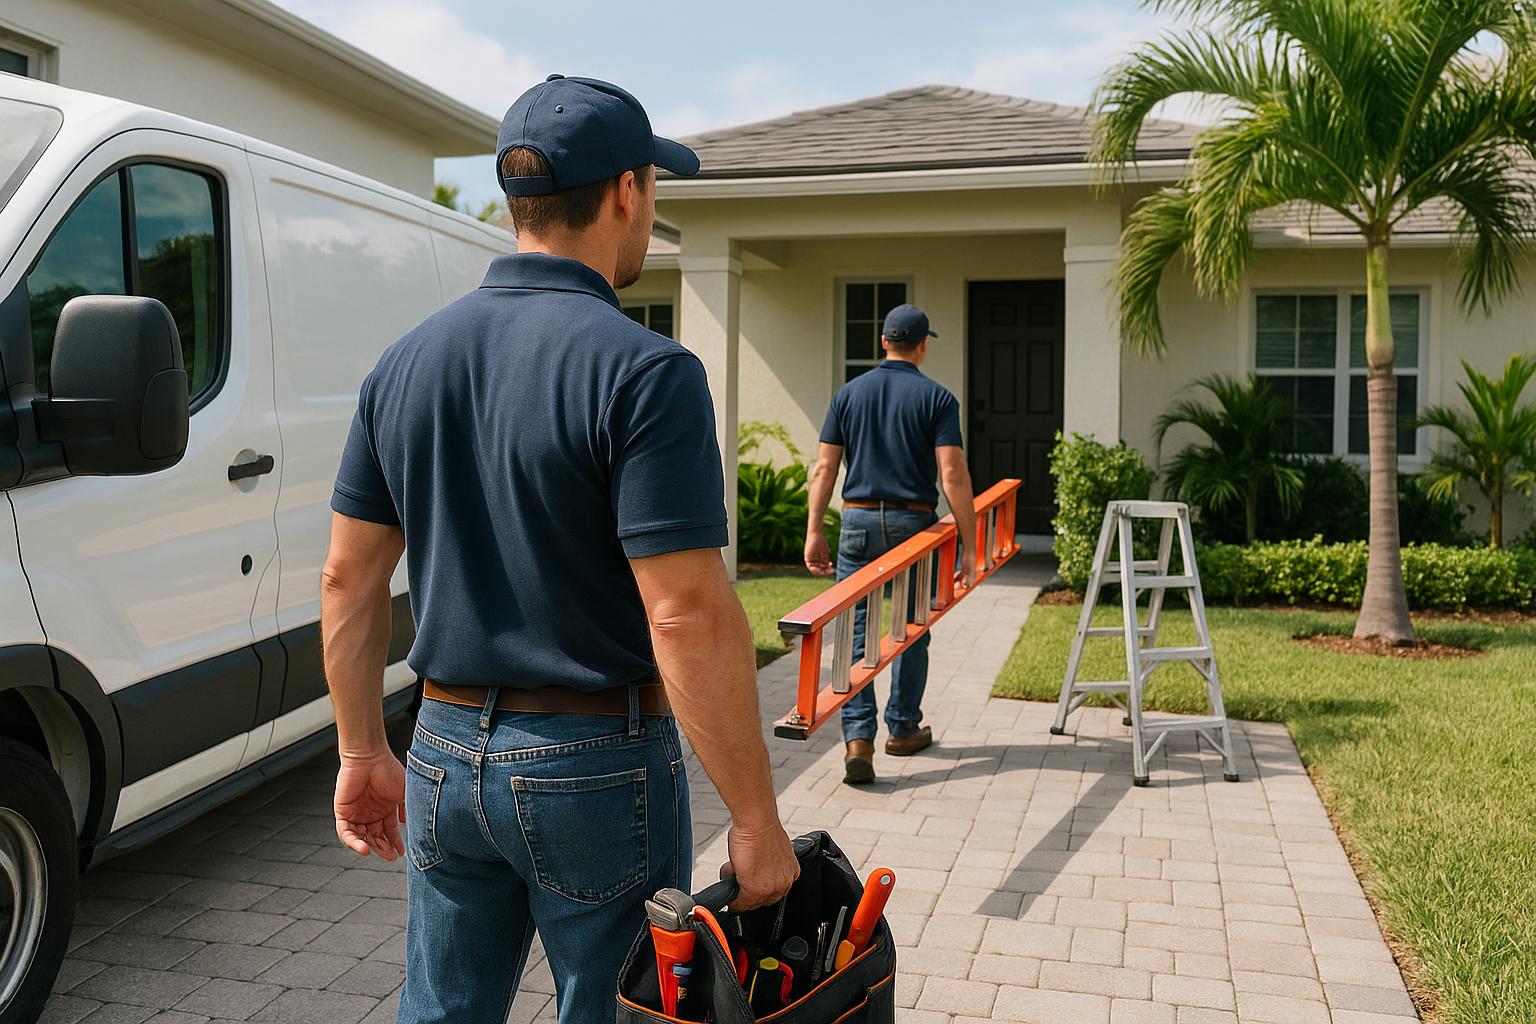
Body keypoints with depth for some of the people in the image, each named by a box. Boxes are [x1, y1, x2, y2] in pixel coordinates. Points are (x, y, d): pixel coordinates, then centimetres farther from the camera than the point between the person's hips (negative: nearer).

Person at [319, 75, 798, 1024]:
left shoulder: (406, 363, 3)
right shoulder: (644, 372, -17)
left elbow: (349, 579, 7)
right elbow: (688, 616, -22)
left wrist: (364, 750, 16)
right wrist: (757, 821, -14)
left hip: (446, 754, 6)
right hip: (598, 765, -5)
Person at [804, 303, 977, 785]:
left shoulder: (849, 393, 5)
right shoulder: (937, 398, -3)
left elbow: (825, 467, 1)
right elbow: (953, 474, -12)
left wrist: (814, 532, 4)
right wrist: (969, 546, -9)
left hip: (859, 520, 1)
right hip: (913, 523, -1)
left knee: (855, 628, 1)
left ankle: (858, 738, -12)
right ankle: (903, 728, 27)